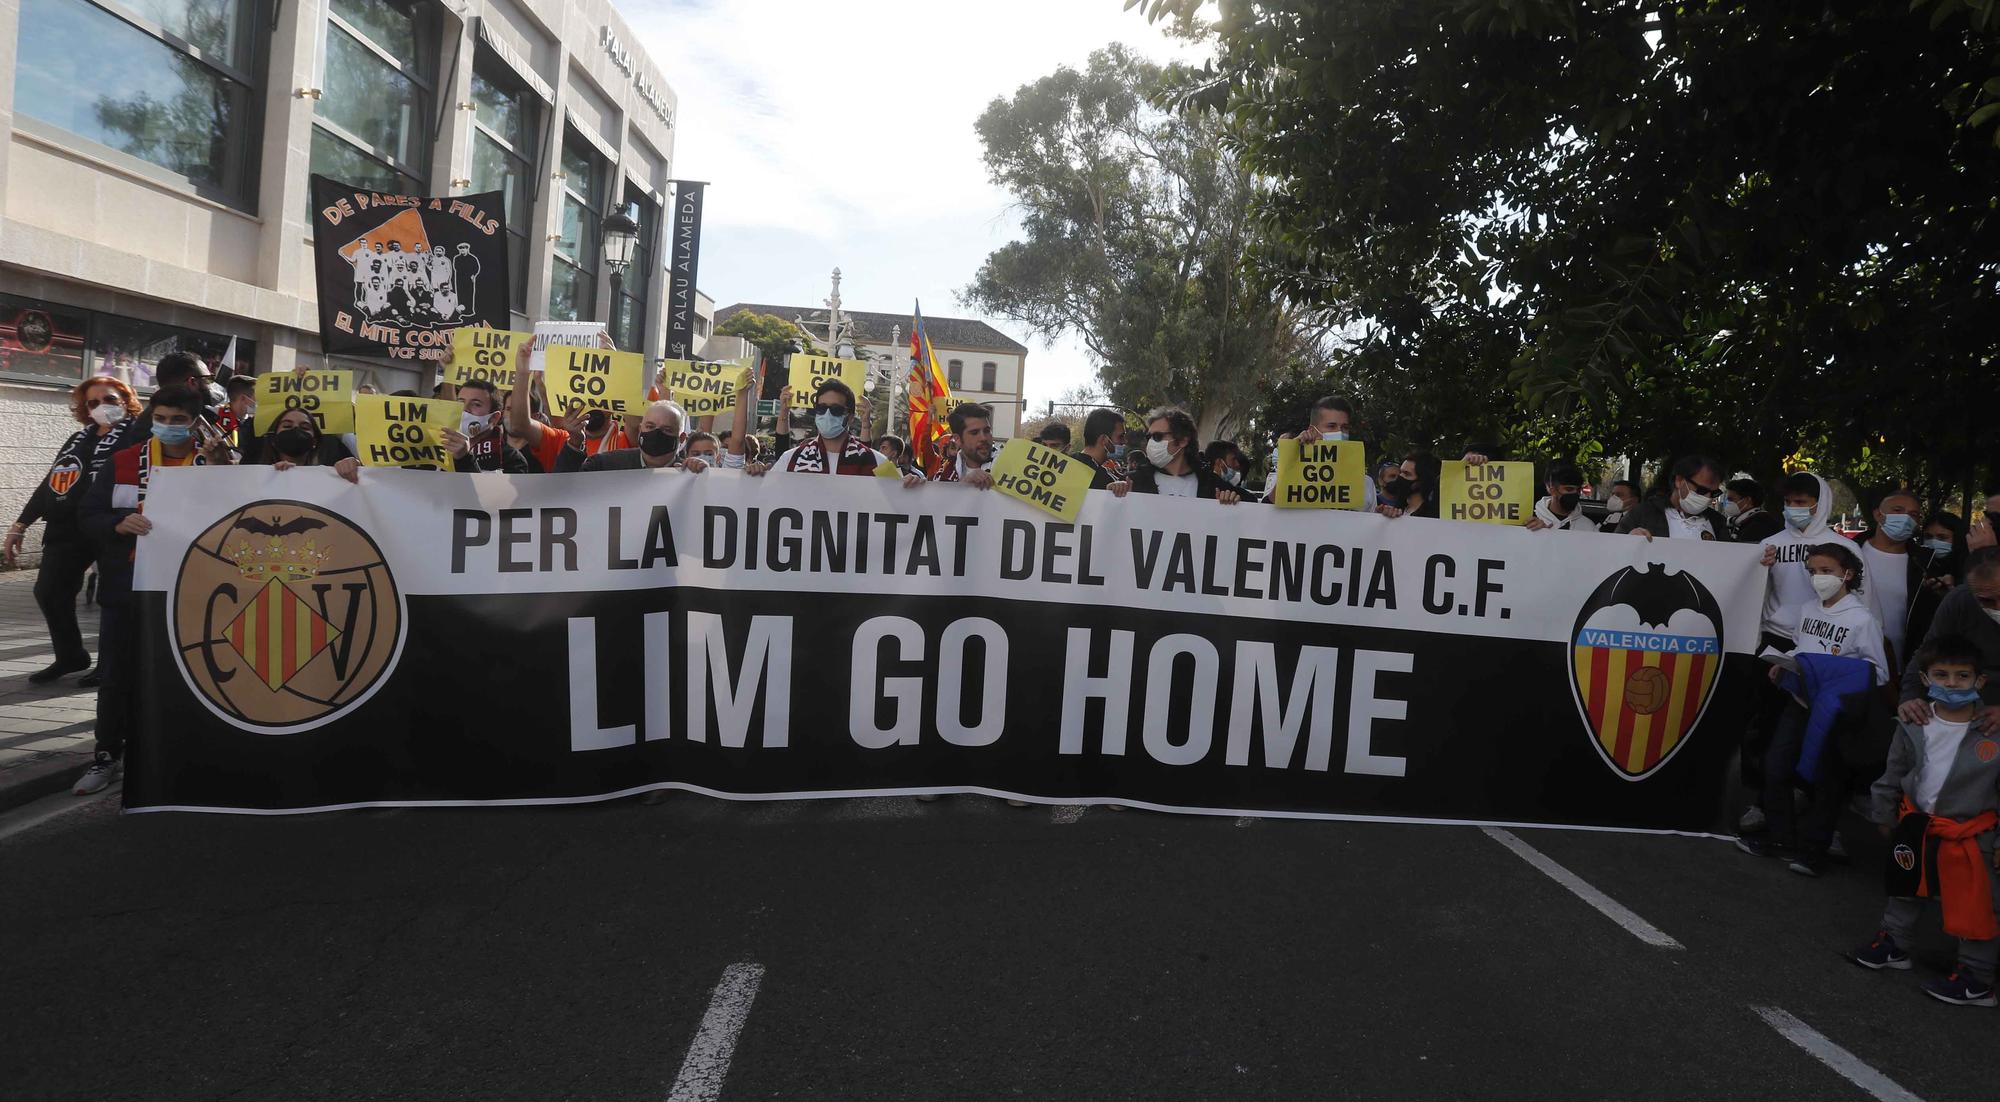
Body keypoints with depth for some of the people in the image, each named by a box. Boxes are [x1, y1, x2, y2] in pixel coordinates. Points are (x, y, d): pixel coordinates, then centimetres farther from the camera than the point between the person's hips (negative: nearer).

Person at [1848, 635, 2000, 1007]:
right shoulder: (1914, 727, -7)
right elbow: (1893, 775, 7)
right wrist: (1884, 815, 14)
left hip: (1969, 835, -5)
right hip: (1917, 826, 5)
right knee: (1906, 888, 22)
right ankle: (1895, 944, 42)